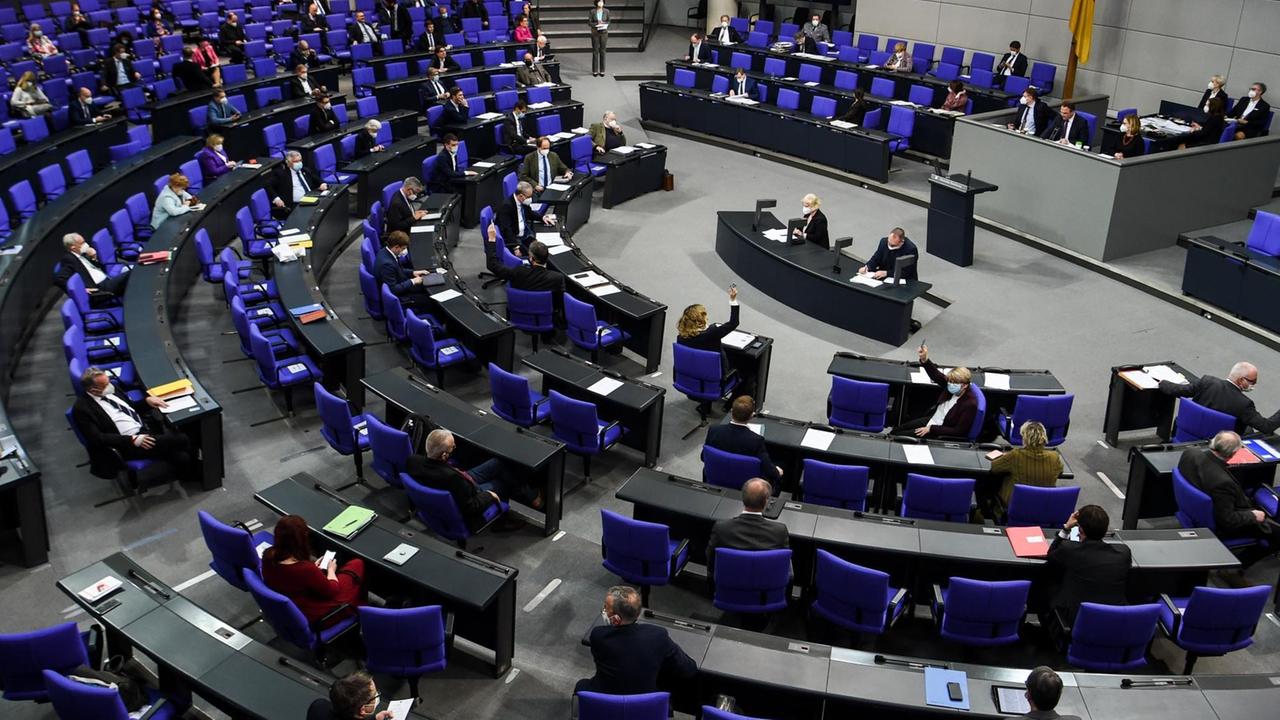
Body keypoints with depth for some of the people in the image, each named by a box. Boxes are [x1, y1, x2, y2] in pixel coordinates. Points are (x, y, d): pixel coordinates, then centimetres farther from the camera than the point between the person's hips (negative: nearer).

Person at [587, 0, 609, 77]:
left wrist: (603, 24, -17)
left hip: (604, 33, 1)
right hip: (595, 33, -1)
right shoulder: (592, 11, -8)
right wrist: (597, 24, -23)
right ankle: (595, 71, 12)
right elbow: (589, 23, -6)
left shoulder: (606, 11, -4)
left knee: (602, 52, 4)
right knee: (595, 52, 1)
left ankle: (602, 71, 14)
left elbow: (608, 21, 6)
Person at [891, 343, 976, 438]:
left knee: (900, 436, -5)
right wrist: (924, 359, -33)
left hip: (941, 433, -8)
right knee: (895, 430, 10)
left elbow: (958, 431, -25)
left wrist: (931, 429, -23)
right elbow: (935, 374, -12)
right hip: (932, 419, 8)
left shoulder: (970, 404, -29)